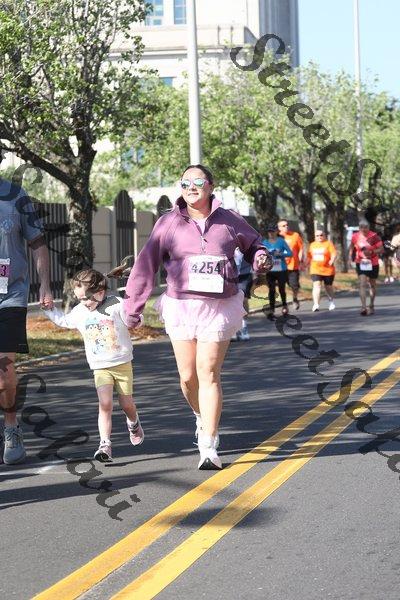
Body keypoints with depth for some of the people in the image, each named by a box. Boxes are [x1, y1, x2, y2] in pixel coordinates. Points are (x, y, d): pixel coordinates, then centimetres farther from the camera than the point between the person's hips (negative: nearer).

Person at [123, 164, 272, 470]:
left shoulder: (229, 221, 2)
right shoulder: (169, 223, 1)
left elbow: (253, 243, 21)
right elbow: (147, 265, 2)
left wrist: (260, 258, -2)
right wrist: (133, 306, 1)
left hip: (219, 307, -1)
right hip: (180, 306, 1)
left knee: (208, 375, -8)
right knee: (187, 376, 4)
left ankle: (209, 447, -7)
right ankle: (202, 417, 36)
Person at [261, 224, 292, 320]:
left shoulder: (281, 241, -3)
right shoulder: (265, 242, 5)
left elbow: (290, 253, -4)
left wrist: (280, 254, -18)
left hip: (281, 270, -2)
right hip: (270, 270, 2)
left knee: (281, 289, 7)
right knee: (271, 290, -2)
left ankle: (284, 306, 30)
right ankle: (271, 310, 0)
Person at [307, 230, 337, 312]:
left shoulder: (328, 243, -1)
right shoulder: (312, 245, 13)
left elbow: (334, 253, -12)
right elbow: (309, 256, 20)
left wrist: (332, 261, -27)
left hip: (328, 270, -2)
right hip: (315, 270, 2)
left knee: (328, 287, 14)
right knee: (317, 286, -16)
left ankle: (331, 302, 38)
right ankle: (316, 304, -24)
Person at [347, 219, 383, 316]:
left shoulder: (374, 236, -12)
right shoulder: (355, 236, -4)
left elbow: (381, 249, -11)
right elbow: (351, 247, 14)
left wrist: (371, 252, -27)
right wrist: (350, 257, 3)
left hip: (373, 264, 0)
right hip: (360, 263, 0)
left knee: (372, 285, 15)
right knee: (362, 285, -15)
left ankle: (371, 306, 32)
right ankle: (364, 307, -23)